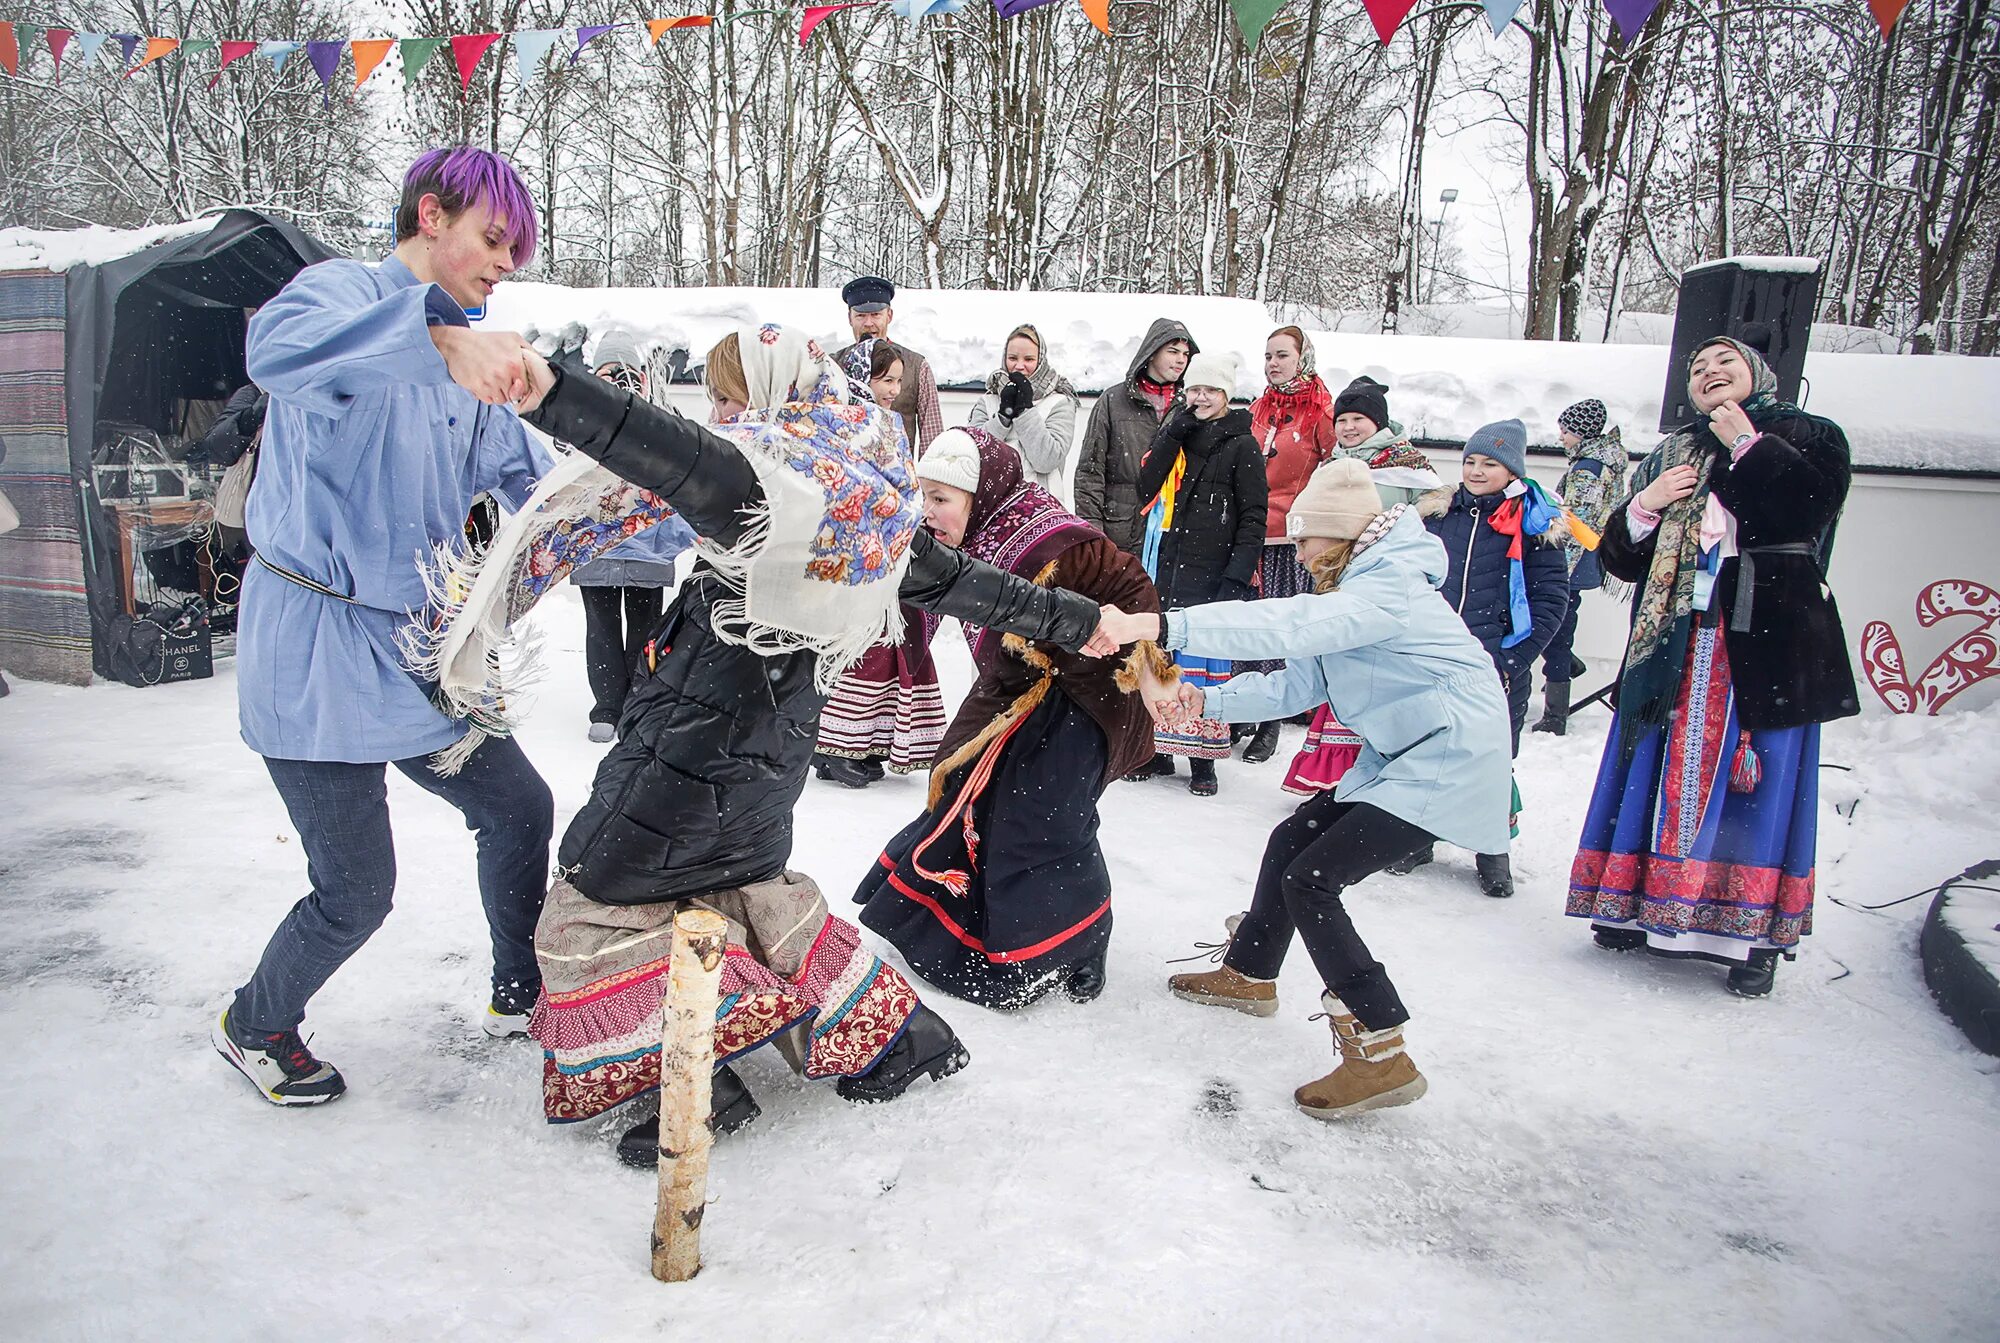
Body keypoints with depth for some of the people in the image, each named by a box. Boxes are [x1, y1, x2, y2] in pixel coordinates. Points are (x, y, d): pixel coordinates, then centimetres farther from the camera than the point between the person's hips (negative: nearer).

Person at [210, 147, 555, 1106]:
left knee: (518, 808, 12)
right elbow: (278, 347, -36)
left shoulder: (470, 370, 13)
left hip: (414, 646, 8)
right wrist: (440, 338, -49)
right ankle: (255, 1027, 30)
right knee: (355, 893, 0)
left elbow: (536, 487, 13)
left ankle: (521, 993, 33)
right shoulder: (347, 291, -11)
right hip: (315, 646, -8)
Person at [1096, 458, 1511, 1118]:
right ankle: (1249, 974, 36)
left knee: (1310, 879, -14)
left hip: (1449, 761, -11)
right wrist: (1203, 700, -5)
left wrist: (1161, 627, -44)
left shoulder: (1388, 589, -21)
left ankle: (1381, 1056, -7)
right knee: (1290, 841, 15)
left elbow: (1287, 626, -38)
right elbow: (1295, 686, 9)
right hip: (1398, 758, 11)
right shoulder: (1352, 593, 12)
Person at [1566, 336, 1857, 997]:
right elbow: (1620, 557, 15)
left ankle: (1756, 934, 4)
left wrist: (1745, 444, -6)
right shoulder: (1668, 456, 21)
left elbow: (1810, 507, -12)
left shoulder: (1807, 436, 11)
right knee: (1665, 772, 4)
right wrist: (1644, 508, -3)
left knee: (1761, 781, -3)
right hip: (1677, 642, 4)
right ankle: (1639, 905, 12)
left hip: (1765, 643, -3)